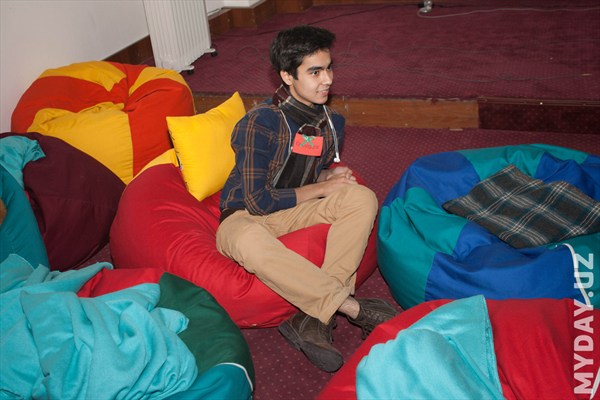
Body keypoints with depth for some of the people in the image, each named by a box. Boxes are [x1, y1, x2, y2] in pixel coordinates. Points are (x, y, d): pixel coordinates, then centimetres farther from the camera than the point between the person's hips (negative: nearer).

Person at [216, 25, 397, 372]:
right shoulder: (262, 123, -20)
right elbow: (258, 201, -23)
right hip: (244, 217, -6)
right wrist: (321, 188, -15)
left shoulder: (332, 124, 3)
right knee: (249, 241, -44)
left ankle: (314, 317, -29)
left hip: (295, 211, 6)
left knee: (363, 198, -21)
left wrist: (331, 175, -5)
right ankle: (353, 308, -32)